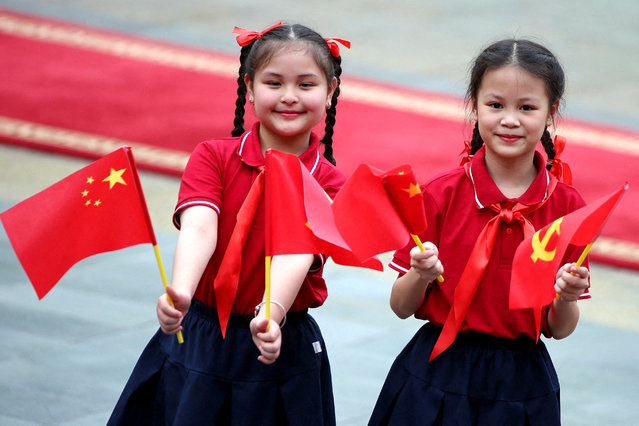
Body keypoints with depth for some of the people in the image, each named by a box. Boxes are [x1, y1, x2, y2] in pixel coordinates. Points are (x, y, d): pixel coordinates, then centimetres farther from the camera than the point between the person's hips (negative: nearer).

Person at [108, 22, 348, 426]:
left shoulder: (329, 184, -5)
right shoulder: (213, 157, -4)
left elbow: (295, 254, -22)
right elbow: (199, 229, -22)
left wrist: (272, 314, -42)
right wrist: (180, 294, -42)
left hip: (282, 350, 0)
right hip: (200, 343, 0)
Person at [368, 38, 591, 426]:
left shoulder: (568, 207, -4)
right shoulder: (440, 194, -7)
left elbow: (559, 330, 3)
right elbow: (401, 307, -2)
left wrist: (566, 298, -18)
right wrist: (421, 276, -22)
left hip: (521, 387, 1)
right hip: (438, 376, -1)